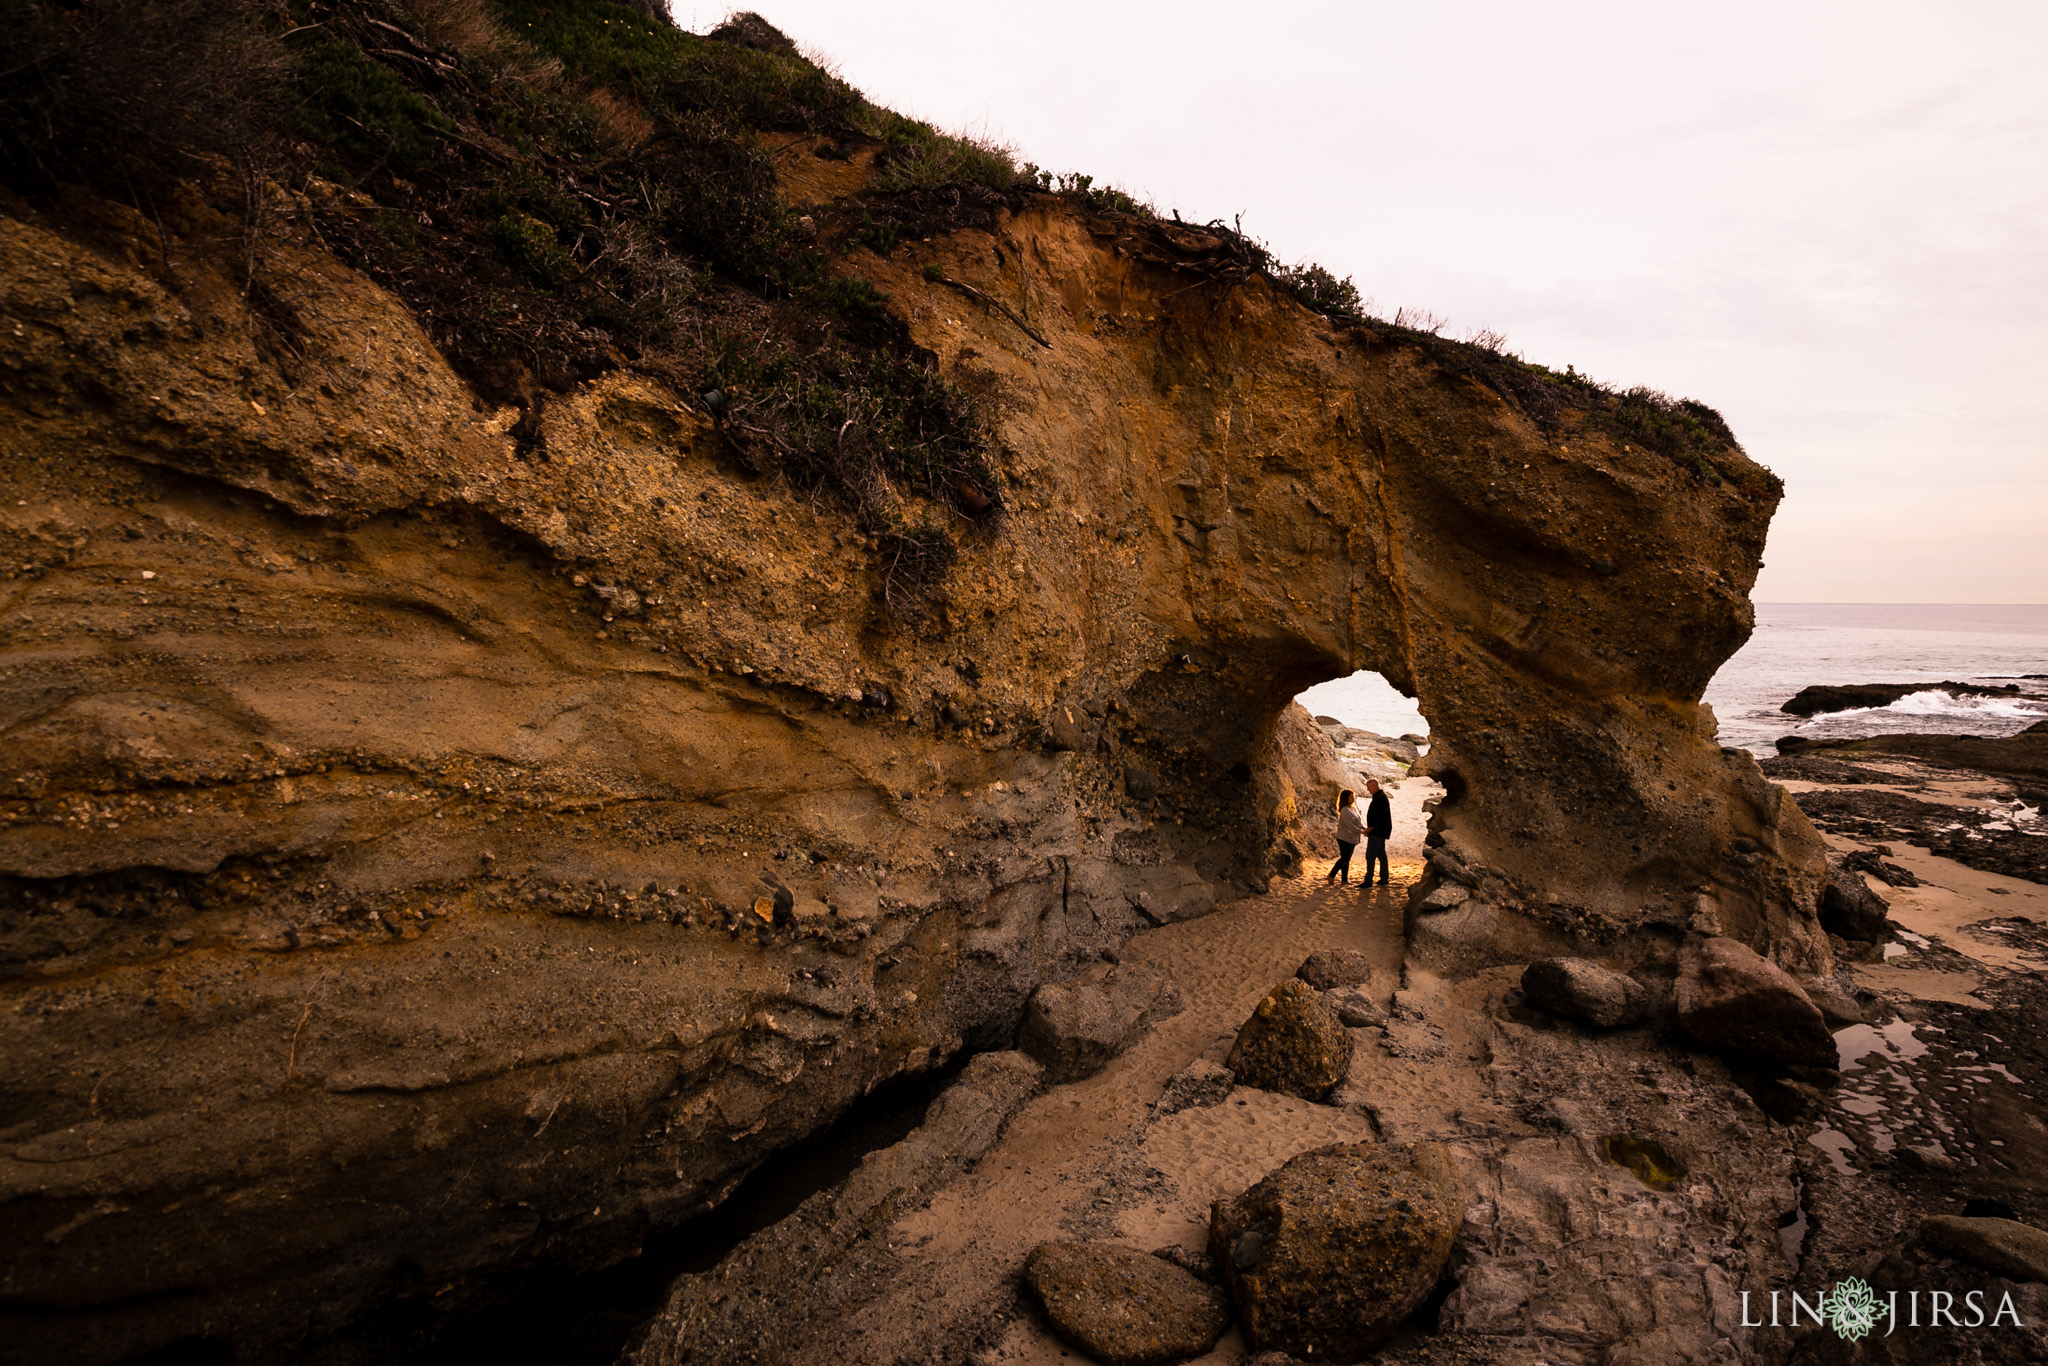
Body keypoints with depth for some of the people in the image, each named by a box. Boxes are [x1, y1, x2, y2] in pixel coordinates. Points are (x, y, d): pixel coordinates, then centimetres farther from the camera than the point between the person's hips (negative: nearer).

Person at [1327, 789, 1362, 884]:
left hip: (1351, 838, 9)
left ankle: (1344, 879, 14)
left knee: (1347, 859, 10)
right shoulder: (1345, 810, -15)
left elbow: (1359, 821, 13)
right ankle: (1331, 876, 0)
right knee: (1344, 858, -7)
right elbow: (1349, 824, -20)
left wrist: (1365, 829, -3)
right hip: (1345, 838, -9)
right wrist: (1360, 831, -20)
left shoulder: (1353, 808, 14)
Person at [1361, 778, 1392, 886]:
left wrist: (1369, 829, -13)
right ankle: (1384, 879, 21)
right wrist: (1369, 829, 16)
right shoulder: (1382, 796, 16)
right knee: (1381, 854, 15)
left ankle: (1368, 881, -10)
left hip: (1377, 831, -11)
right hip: (1381, 832, 11)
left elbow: (1376, 817, -22)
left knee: (1370, 856, -9)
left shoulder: (1379, 798, -18)